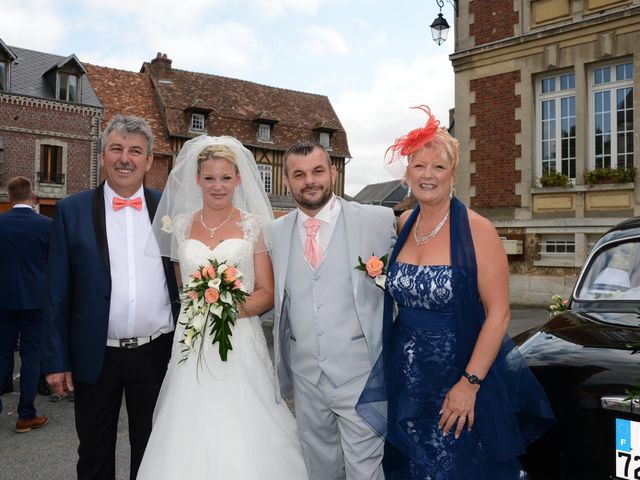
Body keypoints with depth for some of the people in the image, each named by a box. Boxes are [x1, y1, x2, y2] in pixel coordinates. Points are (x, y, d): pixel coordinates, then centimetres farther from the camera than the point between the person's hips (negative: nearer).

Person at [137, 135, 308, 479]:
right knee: (191, 438, 4)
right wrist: (197, 309, 5)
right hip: (192, 344, 2)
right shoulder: (181, 225, 8)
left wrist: (233, 309, -18)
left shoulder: (254, 225, 0)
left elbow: (267, 293, -2)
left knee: (242, 437, -1)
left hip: (240, 344, -2)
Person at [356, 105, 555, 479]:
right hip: (405, 380, 5)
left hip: (460, 379, -5)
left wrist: (469, 383, -18)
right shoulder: (403, 225, 2)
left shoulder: (477, 230, -14)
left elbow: (499, 313, -15)